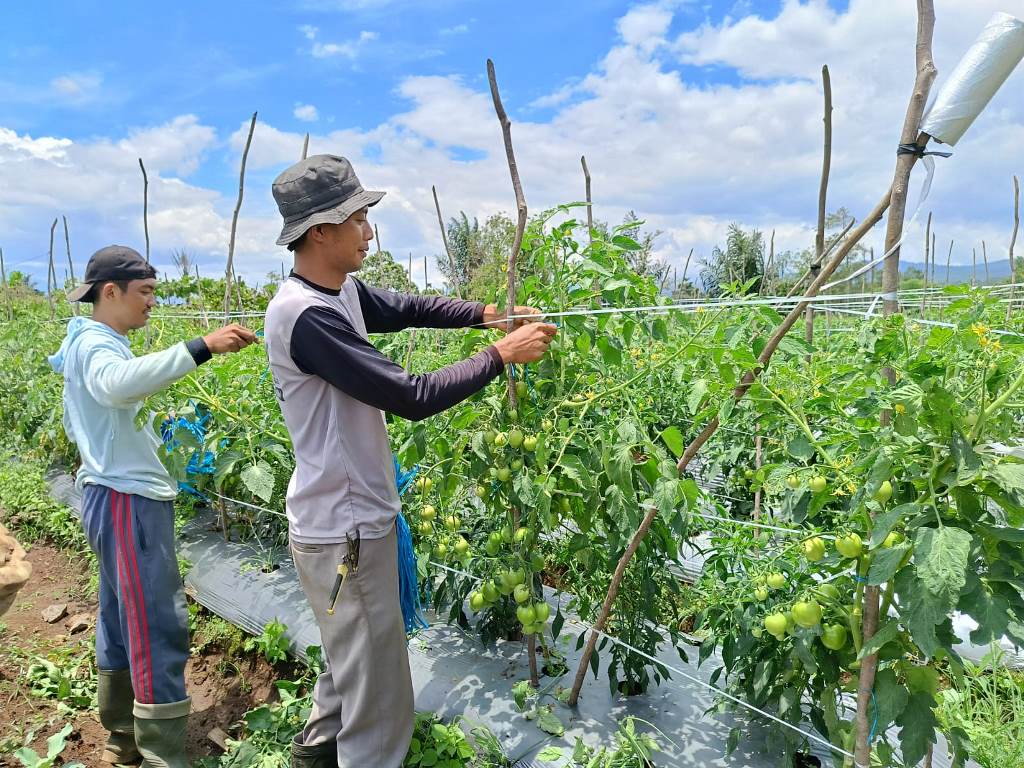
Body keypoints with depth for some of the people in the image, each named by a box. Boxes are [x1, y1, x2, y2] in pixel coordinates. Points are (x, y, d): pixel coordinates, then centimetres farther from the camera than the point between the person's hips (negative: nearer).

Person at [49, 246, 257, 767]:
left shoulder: (91, 343, 19)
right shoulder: (94, 343, -13)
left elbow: (76, 424, 27)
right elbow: (118, 381, -39)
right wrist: (201, 347, -47)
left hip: (119, 496, 10)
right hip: (128, 500, -10)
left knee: (122, 617, 17)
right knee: (159, 627, -9)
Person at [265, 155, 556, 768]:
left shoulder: (341, 292, 3)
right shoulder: (306, 316, -26)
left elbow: (409, 308, 16)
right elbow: (412, 397, -28)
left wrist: (487, 314, 3)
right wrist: (501, 354, -20)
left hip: (353, 516, 10)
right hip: (344, 531, -10)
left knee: (352, 663, 29)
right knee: (377, 695, 5)